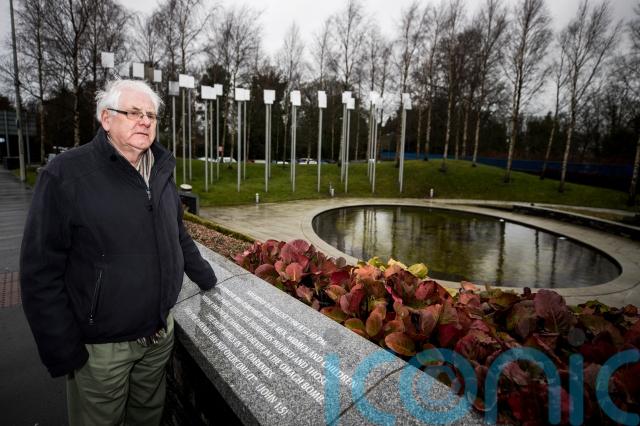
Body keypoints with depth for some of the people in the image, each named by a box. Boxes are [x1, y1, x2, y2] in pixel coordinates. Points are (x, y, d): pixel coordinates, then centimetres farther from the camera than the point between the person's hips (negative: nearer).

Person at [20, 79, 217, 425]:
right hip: (101, 346, -5)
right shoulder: (66, 175, -16)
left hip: (160, 334, 5)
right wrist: (63, 351, -12)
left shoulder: (161, 173, 4)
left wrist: (204, 276, 20)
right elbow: (41, 272, -14)